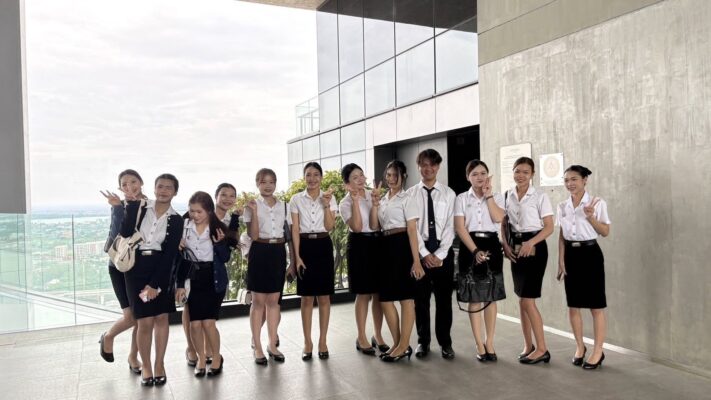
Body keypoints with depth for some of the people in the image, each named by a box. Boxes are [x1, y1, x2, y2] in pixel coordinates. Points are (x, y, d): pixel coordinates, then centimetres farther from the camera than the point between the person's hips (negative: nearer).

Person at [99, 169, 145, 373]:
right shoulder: (120, 207, -9)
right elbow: (117, 235, -23)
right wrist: (118, 207, -31)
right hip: (121, 267, -3)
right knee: (131, 316, -10)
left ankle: (133, 356, 28)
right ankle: (108, 337, 24)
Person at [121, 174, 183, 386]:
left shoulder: (176, 220, -1)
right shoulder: (139, 207, 0)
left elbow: (170, 255, -6)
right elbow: (125, 234, -7)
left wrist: (155, 284, -10)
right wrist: (130, 208, -8)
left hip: (161, 270, 1)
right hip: (137, 268, -1)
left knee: (161, 318, 6)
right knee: (145, 321, -2)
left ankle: (159, 364, 25)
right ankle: (146, 367, 19)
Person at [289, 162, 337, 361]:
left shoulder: (329, 197, 3)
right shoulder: (296, 199, 2)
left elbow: (329, 227, -5)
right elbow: (295, 229, -1)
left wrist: (326, 205, -16)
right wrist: (297, 256, -7)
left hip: (323, 247, 1)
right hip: (305, 247, 0)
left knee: (324, 297, 4)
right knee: (306, 298, 5)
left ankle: (322, 341, 16)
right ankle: (307, 342, 16)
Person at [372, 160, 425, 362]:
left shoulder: (407, 200, -2)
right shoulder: (383, 200, 17)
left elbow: (412, 230, -10)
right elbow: (374, 226, 7)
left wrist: (416, 260, -15)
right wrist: (375, 203, -5)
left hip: (402, 247, -7)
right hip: (386, 248, 8)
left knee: (406, 297, -2)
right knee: (385, 298, 8)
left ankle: (404, 346, 6)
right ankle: (397, 343, 20)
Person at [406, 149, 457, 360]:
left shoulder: (449, 194, 3)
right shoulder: (410, 194, 2)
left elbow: (450, 227, -3)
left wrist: (440, 254, -11)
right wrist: (424, 253, -12)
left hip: (443, 251, 0)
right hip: (419, 251, 0)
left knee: (444, 298, 7)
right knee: (420, 298, 7)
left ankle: (445, 342, 19)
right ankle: (423, 341, 21)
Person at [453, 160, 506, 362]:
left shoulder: (496, 197, 8)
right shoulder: (462, 198, 3)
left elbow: (498, 218, -11)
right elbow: (460, 227, -6)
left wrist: (488, 195, -7)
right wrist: (475, 251, -15)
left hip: (492, 245, 1)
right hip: (469, 247, -1)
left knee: (491, 297, 5)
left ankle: (489, 343, 18)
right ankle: (480, 345, 13)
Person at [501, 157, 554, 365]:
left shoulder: (540, 196, -6)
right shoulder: (507, 196, 7)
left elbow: (549, 227, -9)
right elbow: (503, 224, 12)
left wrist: (530, 243, -21)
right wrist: (505, 244, -4)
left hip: (534, 247, -5)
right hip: (516, 248, 5)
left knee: (528, 301, -8)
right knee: (522, 300, 10)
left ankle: (542, 349, 5)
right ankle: (528, 345, 22)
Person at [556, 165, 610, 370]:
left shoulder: (597, 203, -5)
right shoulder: (563, 206, 6)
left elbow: (605, 232, -5)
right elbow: (561, 236, 8)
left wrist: (591, 217, -20)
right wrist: (561, 261, 3)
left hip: (590, 253, -4)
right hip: (571, 255, 4)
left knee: (596, 305, 1)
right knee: (573, 305, 9)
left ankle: (598, 351, 13)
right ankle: (580, 346, 25)